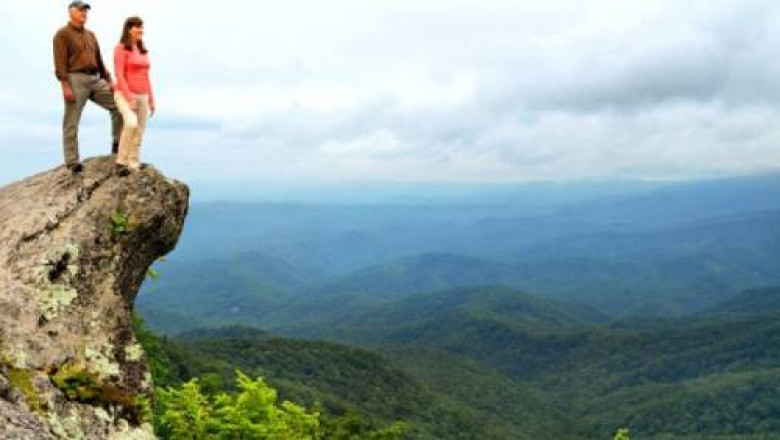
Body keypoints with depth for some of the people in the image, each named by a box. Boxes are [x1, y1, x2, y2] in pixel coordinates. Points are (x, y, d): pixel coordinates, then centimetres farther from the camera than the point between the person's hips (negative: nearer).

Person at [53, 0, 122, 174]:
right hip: (76, 79, -6)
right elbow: (60, 62, -10)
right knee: (71, 123, -4)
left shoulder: (90, 35, 21)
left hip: (95, 79, 7)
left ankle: (117, 144, 6)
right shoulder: (62, 34, 0)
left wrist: (108, 80, 12)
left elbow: (99, 60, 21)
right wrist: (65, 85, -19)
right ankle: (72, 162, -2)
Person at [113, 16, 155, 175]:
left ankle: (133, 166, 10)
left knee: (139, 134, 3)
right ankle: (121, 161, -17)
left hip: (142, 96, 7)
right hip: (125, 94, -7)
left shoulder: (143, 51, 15)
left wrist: (151, 99, 13)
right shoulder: (121, 48, -6)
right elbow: (119, 75, -13)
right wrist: (130, 98, -20)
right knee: (131, 124, -29)